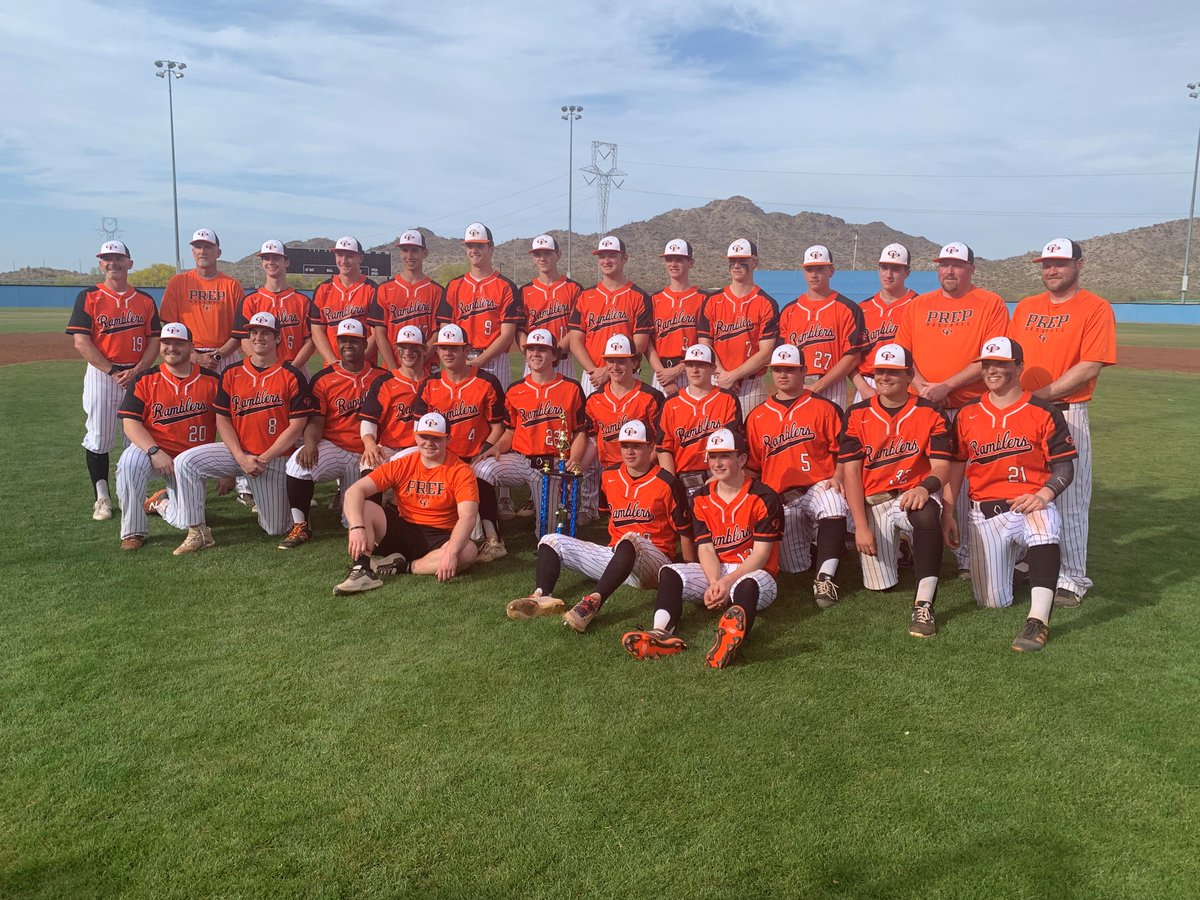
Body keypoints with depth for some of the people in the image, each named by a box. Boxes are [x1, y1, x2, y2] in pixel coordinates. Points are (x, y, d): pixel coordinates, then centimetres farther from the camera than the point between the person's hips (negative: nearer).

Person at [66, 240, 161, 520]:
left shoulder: (145, 300, 9)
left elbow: (155, 341, 5)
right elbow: (80, 341, -6)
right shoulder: (88, 297, 2)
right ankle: (101, 498, 9)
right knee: (98, 438, 0)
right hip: (101, 375, -2)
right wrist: (112, 371, -15)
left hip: (138, 375, 2)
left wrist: (136, 370, -11)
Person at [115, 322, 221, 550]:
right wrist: (154, 451, -25)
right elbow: (130, 422, -9)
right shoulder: (145, 380, -1)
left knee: (186, 522, -9)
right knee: (129, 462, -35)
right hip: (153, 450, -1)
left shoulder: (212, 381, -1)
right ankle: (133, 532, -17)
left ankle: (160, 502, 30)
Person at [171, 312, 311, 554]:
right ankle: (197, 532, -11)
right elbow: (222, 419, 3)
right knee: (185, 462, -21)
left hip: (275, 459, -3)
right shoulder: (231, 374, 4)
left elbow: (296, 426, -9)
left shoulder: (292, 377, -7)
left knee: (276, 529, 0)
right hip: (237, 452, 3)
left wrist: (264, 459, -15)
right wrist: (241, 457, -12)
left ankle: (267, 500, 36)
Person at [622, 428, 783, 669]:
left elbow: (761, 553, -10)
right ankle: (662, 633, -45)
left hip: (752, 572, -4)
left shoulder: (764, 498, -6)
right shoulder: (701, 499, 8)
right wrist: (714, 583, -20)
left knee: (747, 585, -39)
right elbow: (705, 549, 0)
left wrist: (727, 582, -23)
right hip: (714, 573, 5)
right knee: (670, 573, -20)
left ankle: (731, 638, -68)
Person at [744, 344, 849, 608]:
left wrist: (836, 477, -14)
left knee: (834, 504, -40)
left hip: (818, 486, -2)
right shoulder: (757, 416, 12)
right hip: (778, 496, 3)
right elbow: (752, 467, 15)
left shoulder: (822, 408, 5)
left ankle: (826, 577, -33)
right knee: (795, 568, -3)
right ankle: (806, 536, 30)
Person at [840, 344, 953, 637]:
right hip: (872, 502, 2)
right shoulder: (857, 415, 3)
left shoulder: (930, 413, 1)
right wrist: (861, 526, -12)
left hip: (913, 496, -1)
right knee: (879, 585, -3)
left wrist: (925, 487, -32)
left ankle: (923, 605, -33)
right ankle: (891, 548, 34)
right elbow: (850, 472, -3)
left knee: (927, 515, -39)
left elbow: (942, 467, -7)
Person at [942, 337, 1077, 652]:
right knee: (992, 601, -2)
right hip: (983, 514, 3)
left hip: (1030, 505, -3)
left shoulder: (1043, 412, 1)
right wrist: (947, 512, 6)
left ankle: (1038, 620, -40)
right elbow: (956, 464, 13)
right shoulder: (967, 414, 9)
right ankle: (1011, 557, 33)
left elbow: (1064, 465, 0)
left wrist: (1044, 494, -20)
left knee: (1044, 523, -41)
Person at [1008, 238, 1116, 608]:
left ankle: (1072, 580, 6)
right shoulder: (1025, 307, 14)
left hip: (1067, 414, -5)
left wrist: (1040, 395, -17)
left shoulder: (1096, 308, -4)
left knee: (1068, 499, -3)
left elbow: (1089, 368, -12)